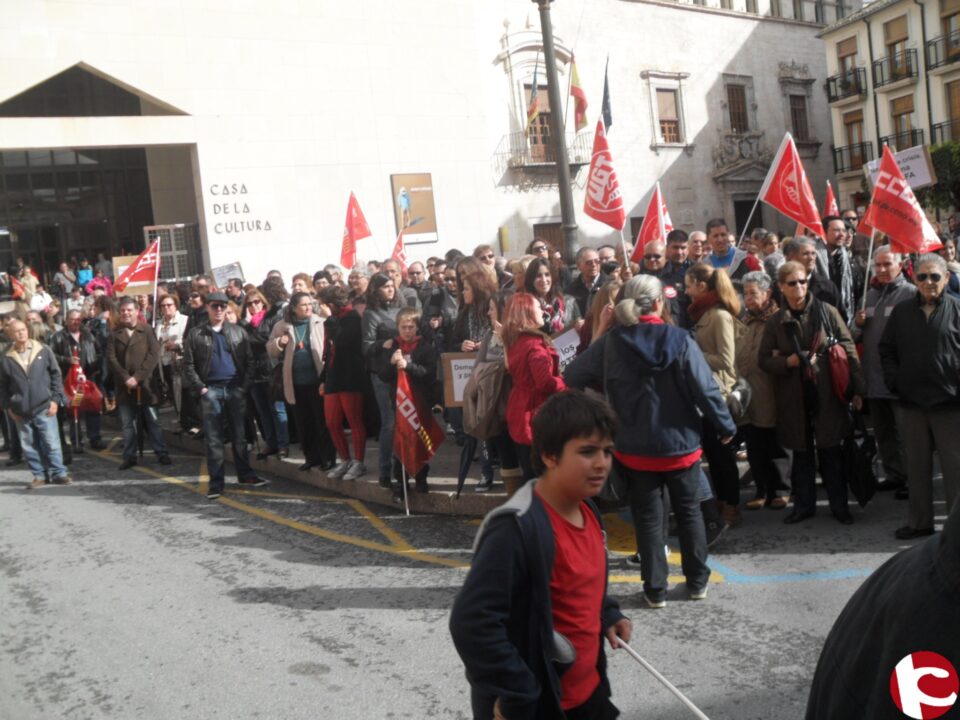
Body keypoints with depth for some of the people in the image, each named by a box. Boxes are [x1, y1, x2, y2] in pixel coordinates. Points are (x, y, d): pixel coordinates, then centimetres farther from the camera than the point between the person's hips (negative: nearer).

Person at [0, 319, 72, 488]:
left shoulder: (43, 350, 0)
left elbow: (56, 375, 3)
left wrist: (55, 399, -3)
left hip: (44, 408, -2)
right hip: (21, 411, 2)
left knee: (51, 443, -1)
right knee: (29, 446, 8)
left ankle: (59, 473, 10)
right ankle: (39, 475, 19)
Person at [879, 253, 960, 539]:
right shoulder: (902, 311, 8)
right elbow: (886, 349, 13)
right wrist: (895, 382, 1)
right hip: (911, 401, 4)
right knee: (916, 465, 12)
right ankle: (920, 521, 24)